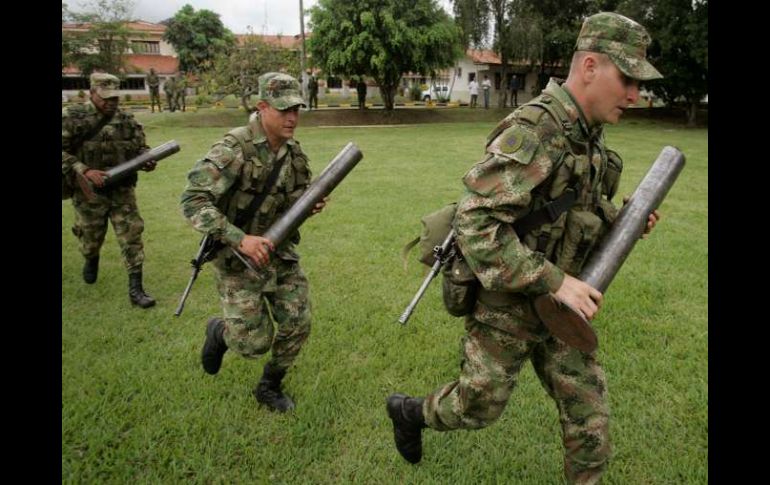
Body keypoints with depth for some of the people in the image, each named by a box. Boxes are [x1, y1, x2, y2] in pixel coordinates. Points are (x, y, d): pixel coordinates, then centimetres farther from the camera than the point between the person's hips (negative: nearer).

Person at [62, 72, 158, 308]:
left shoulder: (126, 119, 3)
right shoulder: (72, 117, -9)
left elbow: (140, 146, 10)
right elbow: (63, 152, -12)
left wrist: (147, 159, -12)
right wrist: (85, 171, -24)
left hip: (122, 191, 2)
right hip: (89, 193, -2)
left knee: (131, 238, -4)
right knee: (90, 239, 16)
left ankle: (135, 289, 2)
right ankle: (91, 260, 52)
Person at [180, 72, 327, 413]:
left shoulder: (294, 152, 0)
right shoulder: (233, 149, -21)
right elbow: (192, 202, -25)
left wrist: (309, 205, -11)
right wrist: (240, 239, -35)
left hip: (280, 252, 6)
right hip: (238, 257, -6)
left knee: (297, 327, 4)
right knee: (255, 342, -3)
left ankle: (269, 387, 30)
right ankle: (219, 332, 33)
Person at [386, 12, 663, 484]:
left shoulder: (588, 134, 4)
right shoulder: (532, 131, -25)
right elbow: (476, 226, -31)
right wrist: (556, 281, -30)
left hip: (554, 303, 8)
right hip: (505, 303, -7)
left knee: (589, 411, 12)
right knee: (480, 406, 13)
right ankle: (409, 411, 42)